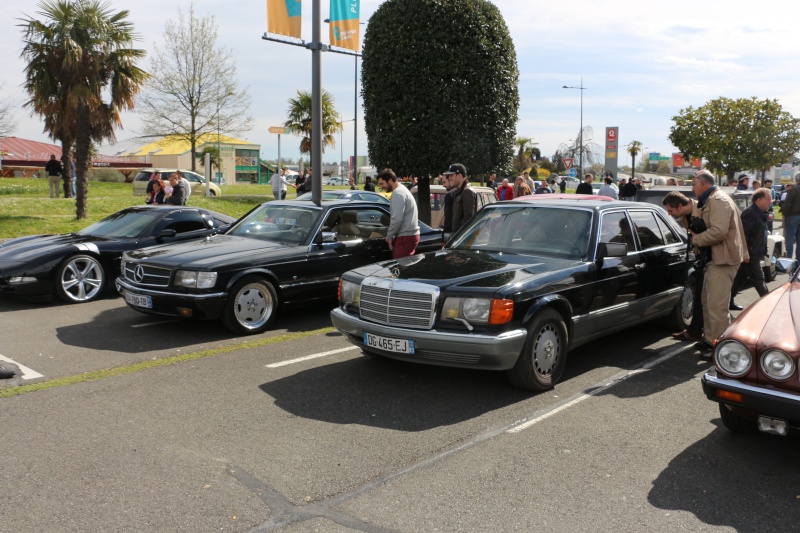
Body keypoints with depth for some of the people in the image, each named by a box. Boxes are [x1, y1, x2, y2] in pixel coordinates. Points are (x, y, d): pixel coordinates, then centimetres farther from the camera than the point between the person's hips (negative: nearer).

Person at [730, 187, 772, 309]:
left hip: (753, 253, 10)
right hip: (750, 255, -10)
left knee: (740, 277, 13)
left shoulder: (759, 213, 14)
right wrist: (745, 253, -26)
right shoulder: (750, 213, -18)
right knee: (758, 279, -2)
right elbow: (743, 234, -25)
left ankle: (729, 302, 18)